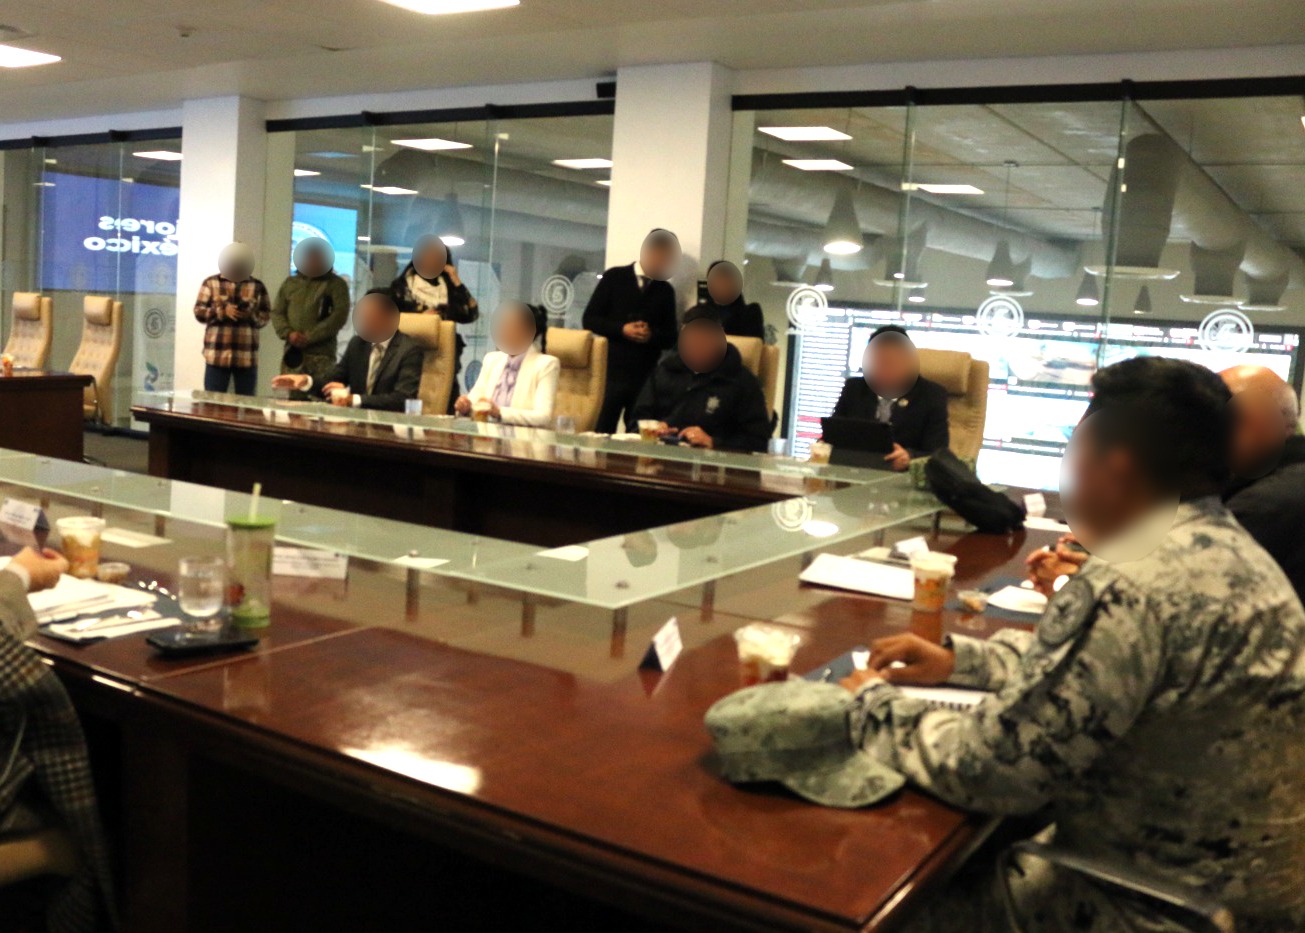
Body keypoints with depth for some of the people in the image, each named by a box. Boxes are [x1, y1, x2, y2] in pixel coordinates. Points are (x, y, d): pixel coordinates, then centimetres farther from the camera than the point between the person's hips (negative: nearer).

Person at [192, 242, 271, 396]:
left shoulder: (257, 286, 8)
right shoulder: (211, 283, 7)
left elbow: (265, 317, 7)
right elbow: (199, 312, 2)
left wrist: (251, 315, -15)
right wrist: (223, 311, -15)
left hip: (246, 356, 1)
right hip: (217, 354, 0)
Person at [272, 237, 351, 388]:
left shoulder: (336, 284, 5)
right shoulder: (290, 283, 17)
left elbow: (340, 315, -6)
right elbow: (277, 312, 15)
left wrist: (310, 337, -12)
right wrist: (288, 333, -6)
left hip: (321, 355, -4)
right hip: (293, 353, 4)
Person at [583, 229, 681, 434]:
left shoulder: (666, 291, 12)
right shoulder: (614, 277, 5)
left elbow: (670, 338, 11)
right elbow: (589, 319, 1)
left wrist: (652, 335, -11)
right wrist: (622, 329, -13)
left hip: (646, 378, 2)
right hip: (612, 372, -2)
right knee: (603, 433, -5)